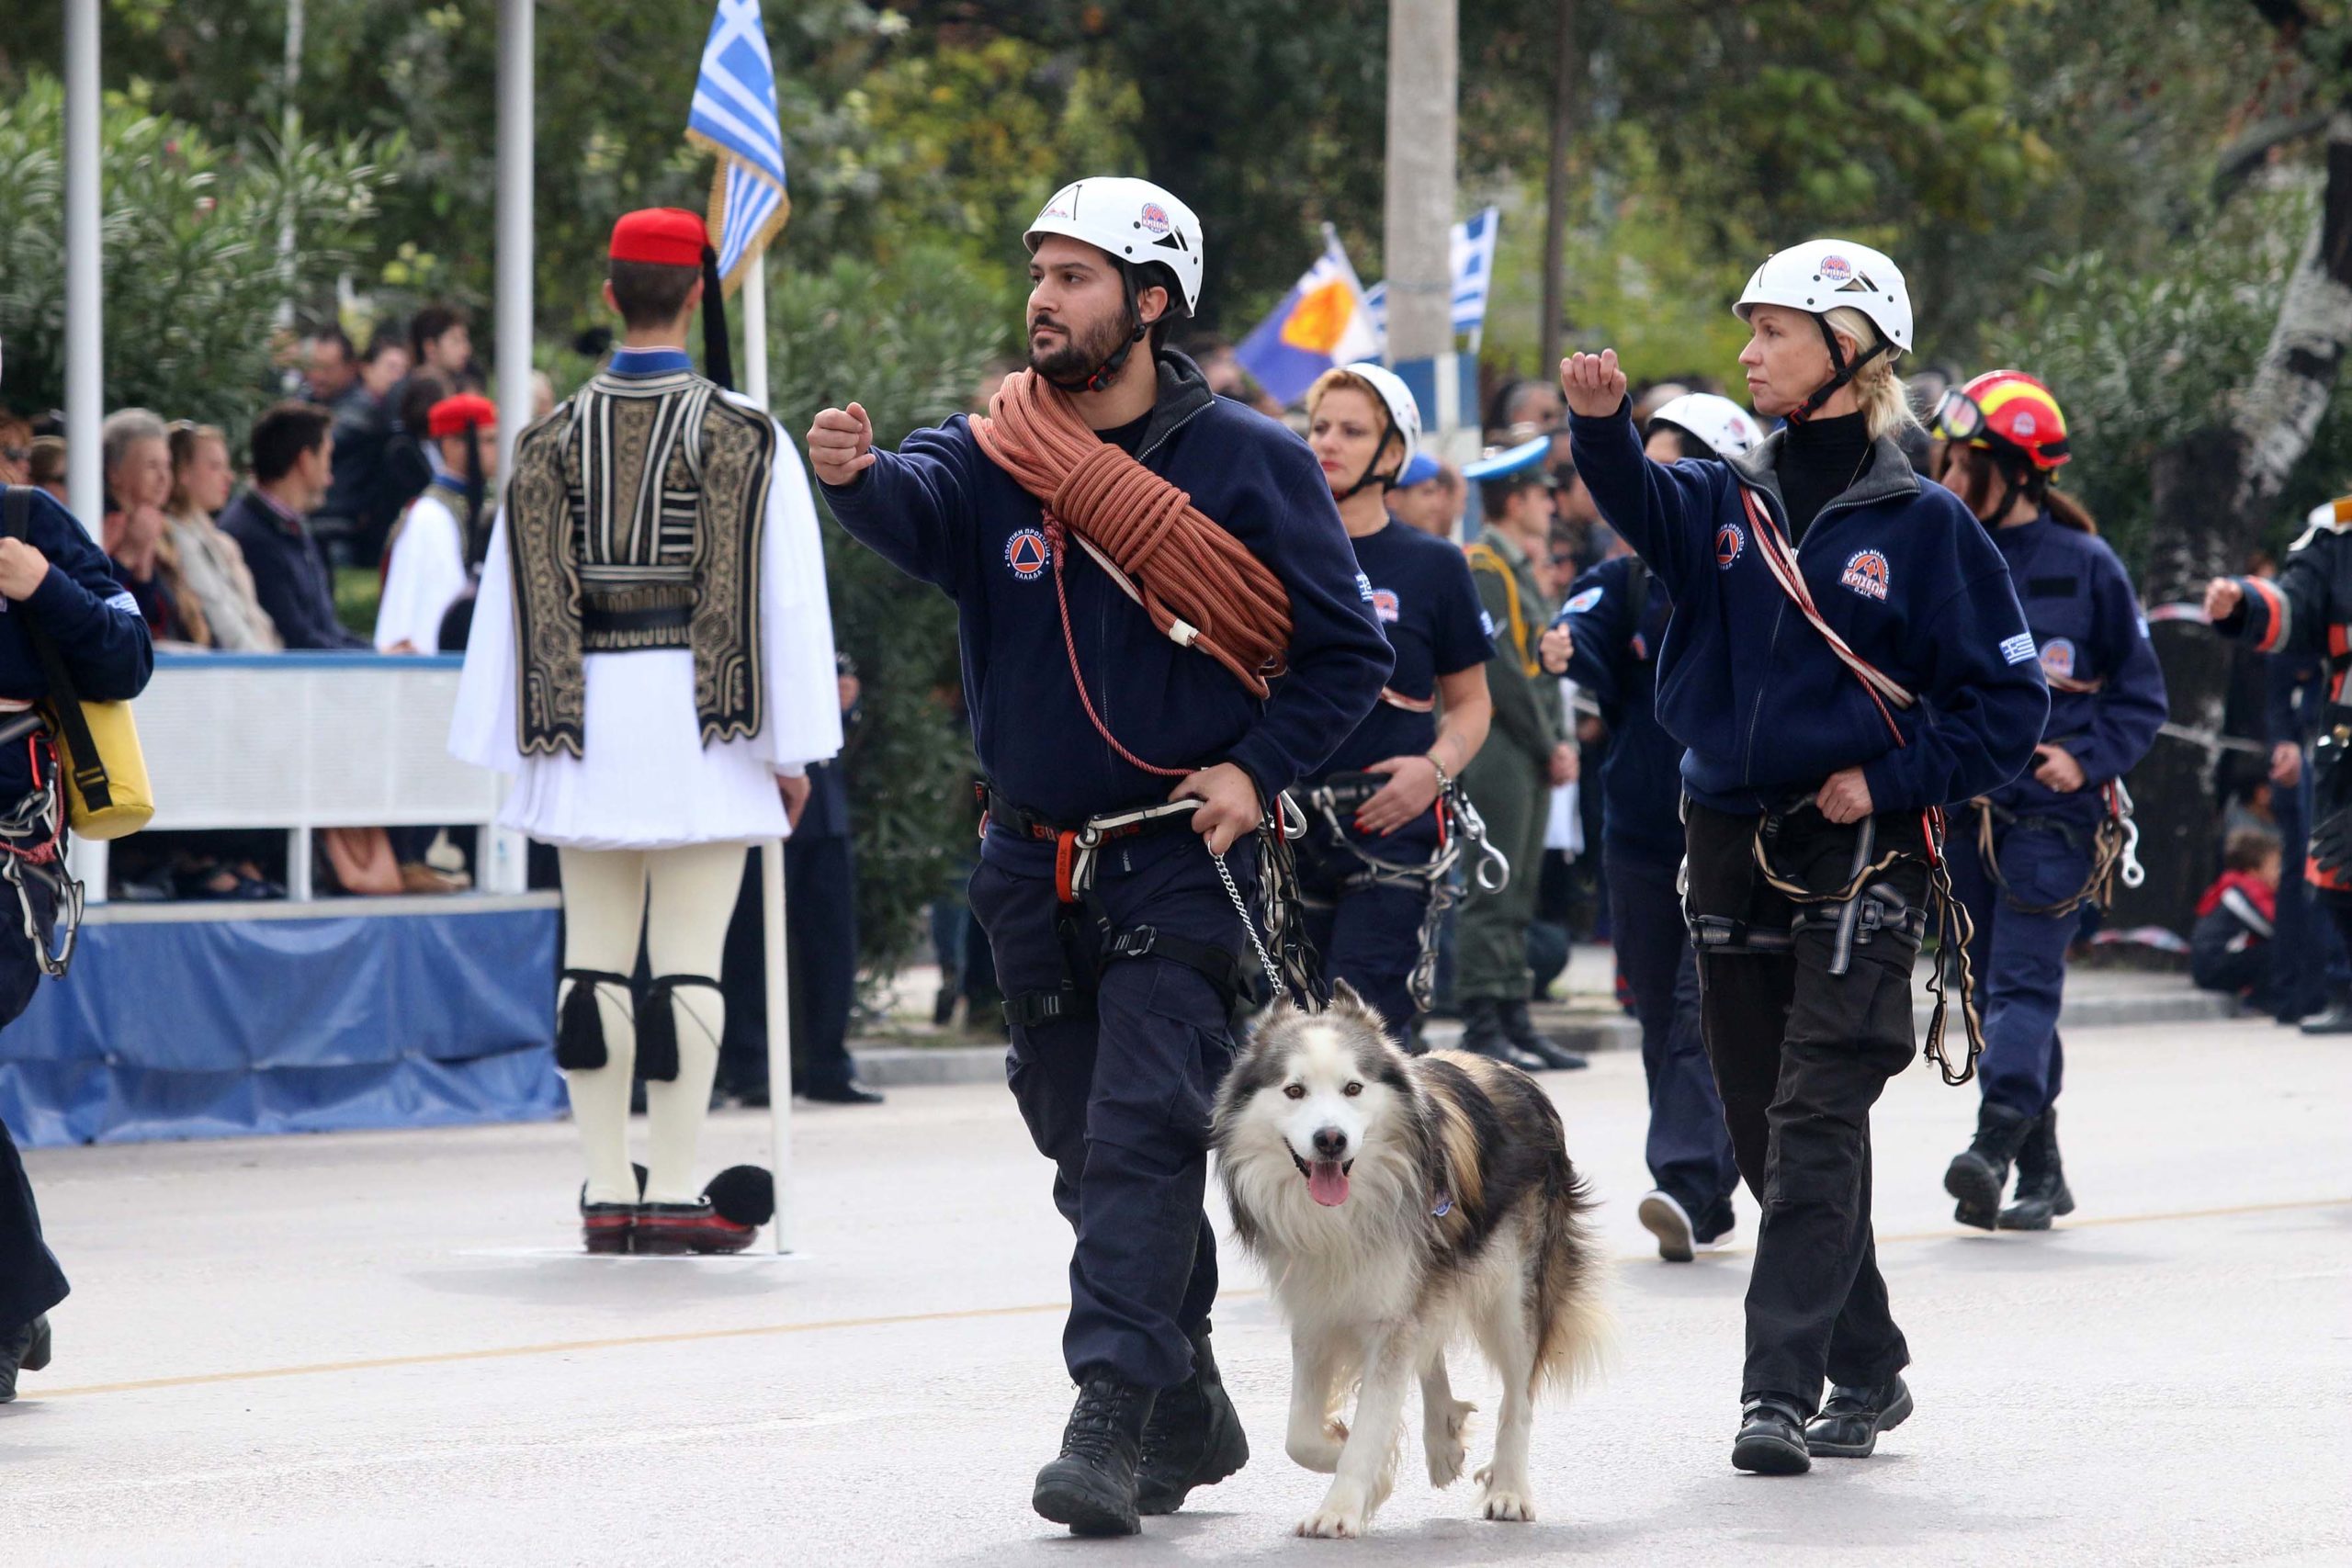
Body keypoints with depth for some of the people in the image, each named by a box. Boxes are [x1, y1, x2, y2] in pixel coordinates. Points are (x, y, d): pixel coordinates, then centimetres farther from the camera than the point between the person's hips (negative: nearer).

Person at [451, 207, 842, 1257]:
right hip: (701, 721, -3)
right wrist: (790, 750, 1)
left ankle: (605, 1196, 7)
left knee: (595, 954, 8)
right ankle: (673, 1195, -6)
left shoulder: (553, 439, 6)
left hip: (585, 719, 3)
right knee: (690, 956, -3)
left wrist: (524, 739, 12)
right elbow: (782, 597, -4)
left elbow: (516, 599, 7)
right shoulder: (743, 438, -3)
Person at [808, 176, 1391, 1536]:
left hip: (1181, 862, -5)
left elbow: (1349, 653, 0)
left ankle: (1116, 1417, -18)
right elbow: (922, 509, -20)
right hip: (1037, 864, 5)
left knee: (1144, 1130, -16)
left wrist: (1257, 773, -12)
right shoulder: (1000, 451, 3)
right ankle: (1189, 1412, 26)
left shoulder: (1249, 462, -5)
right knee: (1088, 1149, 12)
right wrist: (857, 475, -42)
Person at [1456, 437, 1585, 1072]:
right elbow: (1499, 669, -17)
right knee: (1491, 897, -9)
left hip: (1532, 755, 10)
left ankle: (1514, 1021, 13)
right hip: (1498, 751, -10)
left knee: (1517, 899, 10)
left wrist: (1560, 744, 8)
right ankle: (1482, 1028, -10)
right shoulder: (1481, 570, -11)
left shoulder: (1519, 571, 20)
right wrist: (1549, 747, -14)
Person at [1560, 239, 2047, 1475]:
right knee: (1765, 1130, 10)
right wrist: (1602, 427, -34)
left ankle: (1781, 1387, -15)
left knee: (1814, 1121, -12)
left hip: (1858, 858, -5)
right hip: (1731, 849, 5)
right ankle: (1866, 1369, 23)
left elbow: (2007, 703, -2)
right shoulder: (1728, 502, 8)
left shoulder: (1921, 524, -3)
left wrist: (1889, 780, -12)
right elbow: (1642, 506, -15)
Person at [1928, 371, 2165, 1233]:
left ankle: (1996, 1141, -29)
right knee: (1991, 986, 7)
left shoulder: (2084, 566, -2)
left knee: (2023, 982, -16)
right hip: (1962, 805, 5)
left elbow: (2141, 693, 3)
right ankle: (2040, 1171, 15)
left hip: (2050, 810, -5)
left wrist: (2087, 759, -11)